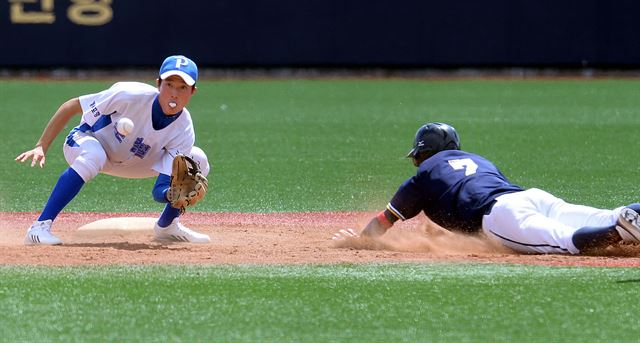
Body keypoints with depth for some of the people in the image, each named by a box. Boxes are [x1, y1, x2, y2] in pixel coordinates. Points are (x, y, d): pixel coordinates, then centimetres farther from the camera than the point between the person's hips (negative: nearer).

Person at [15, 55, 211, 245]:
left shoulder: (184, 132, -24)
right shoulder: (131, 95, -34)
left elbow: (160, 191, -26)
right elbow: (70, 107, -26)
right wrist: (41, 147, -30)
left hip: (130, 163, 4)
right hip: (84, 141, -4)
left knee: (198, 160, -9)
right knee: (93, 155, -42)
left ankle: (167, 227, 11)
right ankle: (40, 227, -37)